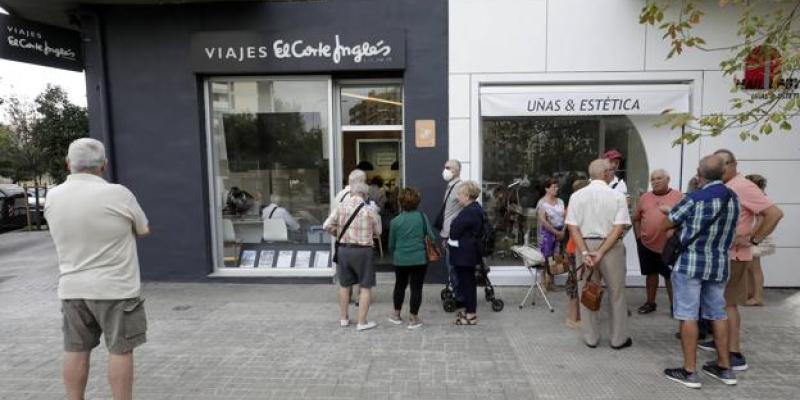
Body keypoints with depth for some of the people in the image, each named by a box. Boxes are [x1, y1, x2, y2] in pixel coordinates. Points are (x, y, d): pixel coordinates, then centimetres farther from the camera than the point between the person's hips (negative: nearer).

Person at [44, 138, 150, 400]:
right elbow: (144, 230, -3)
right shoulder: (118, 194, -16)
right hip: (115, 288, -5)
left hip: (72, 289, 5)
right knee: (120, 350, 4)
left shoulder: (52, 197, 0)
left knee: (76, 350, 15)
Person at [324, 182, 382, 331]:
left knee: (344, 285, 19)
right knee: (366, 287, 7)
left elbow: (327, 226, -3)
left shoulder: (341, 206, -2)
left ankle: (344, 318, 29)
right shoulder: (369, 210, -10)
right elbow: (377, 232, 1)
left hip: (343, 249, 4)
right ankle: (362, 322, 8)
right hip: (363, 251, -4)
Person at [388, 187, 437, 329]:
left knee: (400, 286, 20)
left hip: (400, 260, 2)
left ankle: (396, 315, 31)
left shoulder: (395, 221, -4)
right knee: (416, 288, 7)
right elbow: (431, 236, -5)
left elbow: (391, 244, 5)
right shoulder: (422, 217, -6)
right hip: (419, 259, -1)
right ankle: (413, 318, 13)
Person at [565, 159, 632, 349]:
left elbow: (573, 227, -9)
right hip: (611, 247, -1)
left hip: (585, 246, 2)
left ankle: (591, 338, 22)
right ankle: (618, 338, 24)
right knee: (616, 294, 13)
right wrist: (601, 252, -15)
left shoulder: (577, 195, -2)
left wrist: (584, 252, -12)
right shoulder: (617, 196, -6)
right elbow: (619, 228, -14)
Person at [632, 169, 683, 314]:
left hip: (669, 245, -3)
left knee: (670, 276, 5)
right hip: (647, 244, 3)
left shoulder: (677, 196, -1)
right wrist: (638, 236, 7)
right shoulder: (645, 197, 8)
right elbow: (636, 218, 13)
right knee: (651, 274, 14)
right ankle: (650, 302, 27)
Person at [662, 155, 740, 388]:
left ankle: (689, 372, 4)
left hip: (690, 262, -6)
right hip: (719, 263, 6)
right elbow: (727, 228, 18)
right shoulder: (733, 198, 4)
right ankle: (725, 368, 24)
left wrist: (682, 221, 14)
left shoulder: (694, 199, -15)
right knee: (718, 314, 15)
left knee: (688, 315, -1)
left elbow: (665, 226, -5)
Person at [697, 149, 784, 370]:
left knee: (727, 303, -5)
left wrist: (753, 239, -18)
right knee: (719, 301, 16)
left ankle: (735, 355, 2)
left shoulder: (742, 186, -14)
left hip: (732, 254, -9)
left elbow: (775, 213, -19)